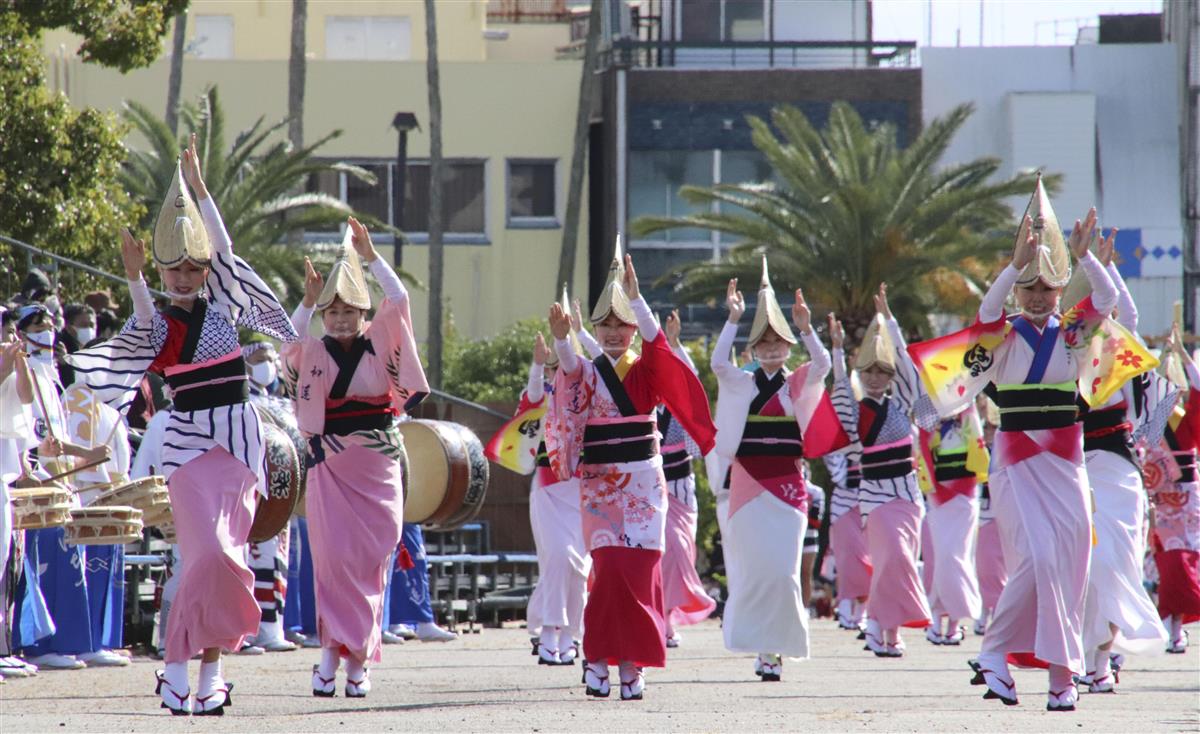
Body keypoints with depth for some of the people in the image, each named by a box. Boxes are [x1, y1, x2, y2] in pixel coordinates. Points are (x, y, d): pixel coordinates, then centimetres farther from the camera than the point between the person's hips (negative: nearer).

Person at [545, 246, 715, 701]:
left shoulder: (647, 371, 6)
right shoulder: (587, 374, 4)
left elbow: (656, 341, -14)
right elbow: (569, 366, -18)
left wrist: (634, 296, -28)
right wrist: (561, 339, -40)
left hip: (644, 482, 1)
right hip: (599, 480, -1)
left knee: (640, 569, -5)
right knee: (610, 566, -13)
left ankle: (631, 662, 1)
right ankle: (599, 656, -5)